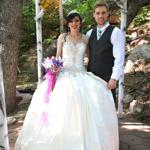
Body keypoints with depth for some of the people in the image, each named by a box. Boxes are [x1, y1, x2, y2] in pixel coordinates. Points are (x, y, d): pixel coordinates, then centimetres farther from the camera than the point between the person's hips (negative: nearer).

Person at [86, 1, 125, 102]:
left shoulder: (116, 32, -6)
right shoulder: (89, 33, 10)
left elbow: (119, 58, -13)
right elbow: (86, 55, 13)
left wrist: (114, 78, -19)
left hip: (108, 78, -4)